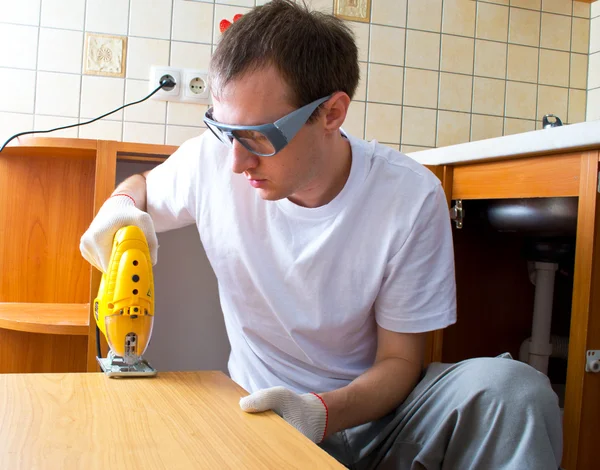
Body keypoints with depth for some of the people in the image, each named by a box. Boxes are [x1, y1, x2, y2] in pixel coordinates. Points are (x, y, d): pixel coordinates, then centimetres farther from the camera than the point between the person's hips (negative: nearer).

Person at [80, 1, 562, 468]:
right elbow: (143, 185, 13)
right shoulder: (212, 158, -12)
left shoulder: (410, 198, -17)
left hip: (369, 405, -1)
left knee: (511, 389, -29)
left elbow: (400, 360, -10)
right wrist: (120, 206, -12)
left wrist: (323, 412, -30)